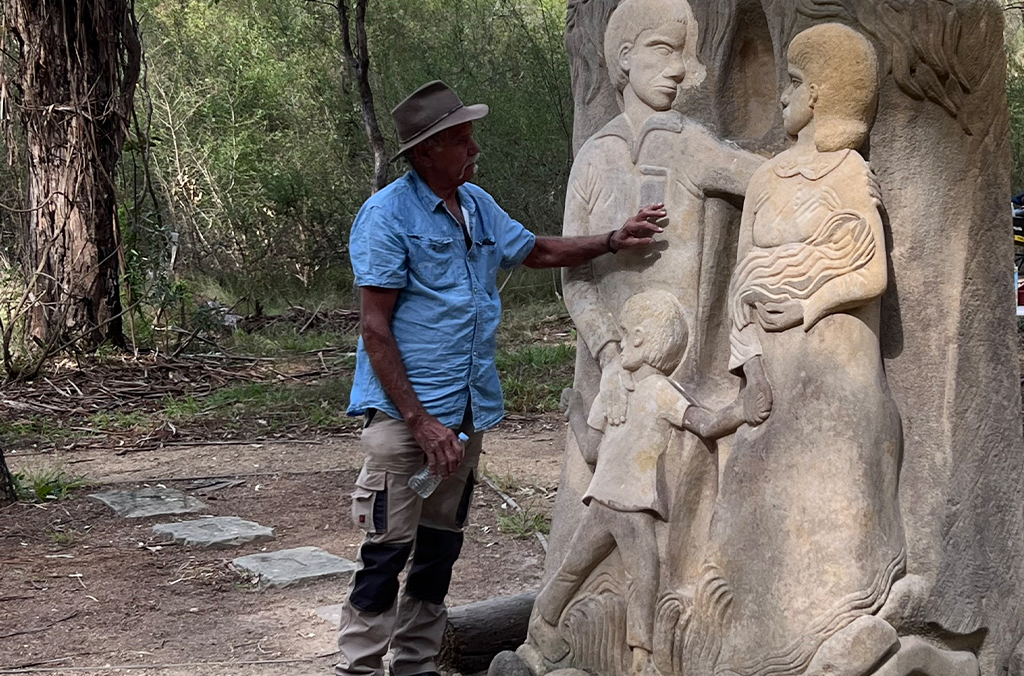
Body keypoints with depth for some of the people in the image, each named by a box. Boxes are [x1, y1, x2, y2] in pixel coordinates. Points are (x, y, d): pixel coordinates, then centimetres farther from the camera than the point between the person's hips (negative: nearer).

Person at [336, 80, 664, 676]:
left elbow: (539, 251, 30)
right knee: (389, 550, -7)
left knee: (441, 549, 13)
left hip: (468, 411, 8)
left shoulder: (477, 205, 12)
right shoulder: (388, 214, -11)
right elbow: (376, 329, -14)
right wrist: (420, 421, -18)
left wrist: (612, 242, 16)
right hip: (406, 410, -7)